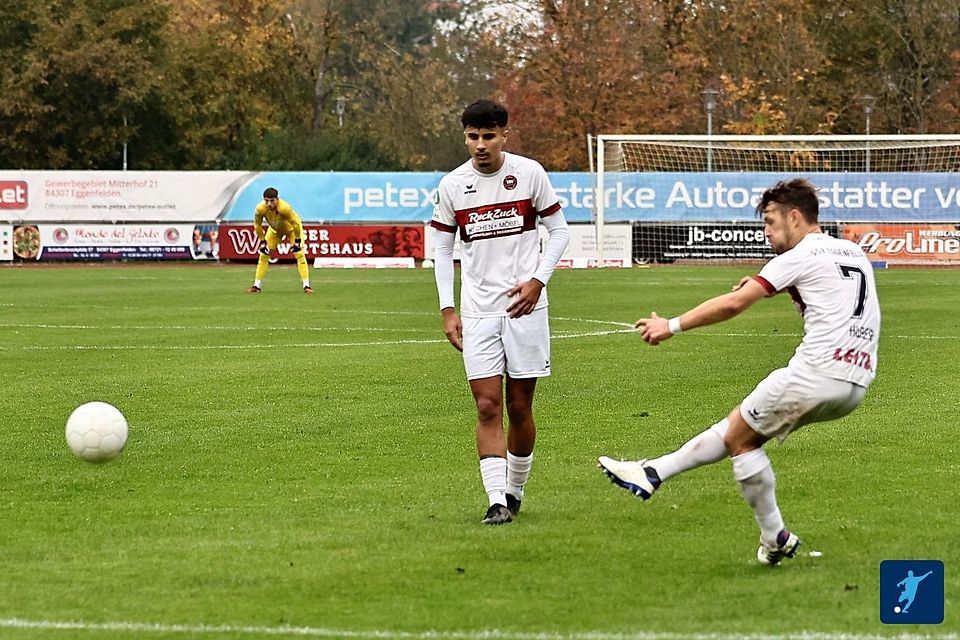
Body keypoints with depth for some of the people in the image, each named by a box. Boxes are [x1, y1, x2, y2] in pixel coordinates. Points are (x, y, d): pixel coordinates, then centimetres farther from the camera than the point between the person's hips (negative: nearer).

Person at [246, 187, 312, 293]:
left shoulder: (285, 208, -43)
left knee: (299, 254, -16)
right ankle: (256, 286, 8)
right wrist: (262, 242, -10)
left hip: (291, 228, -4)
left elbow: (296, 223, -29)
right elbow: (257, 226, -13)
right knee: (263, 255, 0)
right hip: (275, 230, 4)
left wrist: (297, 241, -23)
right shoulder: (260, 209, -32)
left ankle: (306, 286, -14)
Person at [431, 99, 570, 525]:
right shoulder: (452, 185, 2)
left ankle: (515, 491, 21)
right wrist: (448, 310, 2)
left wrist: (538, 280, -8)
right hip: (477, 311, 1)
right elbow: (442, 250, 10)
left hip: (524, 306, -1)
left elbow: (558, 230, 5)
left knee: (519, 408, 4)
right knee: (487, 406, -8)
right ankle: (496, 501, -10)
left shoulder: (529, 173, -2)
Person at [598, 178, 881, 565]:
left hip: (818, 372, -9)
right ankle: (653, 474, 16)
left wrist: (672, 326, -1)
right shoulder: (854, 252, 21)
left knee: (740, 438, 7)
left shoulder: (800, 257, -4)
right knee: (738, 426, 15)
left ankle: (775, 539, 11)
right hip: (857, 385, 9)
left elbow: (733, 304, -9)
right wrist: (764, 284, 32)